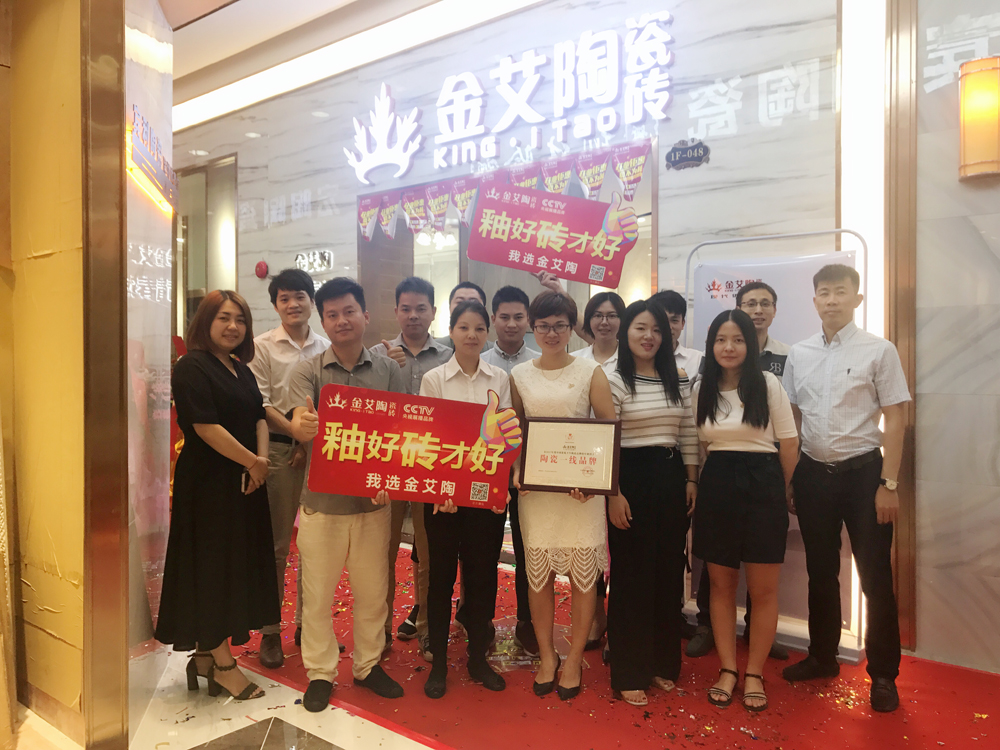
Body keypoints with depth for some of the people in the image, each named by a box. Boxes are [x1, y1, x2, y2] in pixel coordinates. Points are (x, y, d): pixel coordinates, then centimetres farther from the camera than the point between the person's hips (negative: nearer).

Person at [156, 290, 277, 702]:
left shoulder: (241, 369, 14)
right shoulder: (191, 368, -11)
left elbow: (258, 417, 10)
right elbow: (206, 426, -19)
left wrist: (263, 459, -8)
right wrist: (253, 462, -14)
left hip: (245, 484, 8)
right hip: (208, 485, -8)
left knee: (236, 567, 13)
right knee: (213, 568, 1)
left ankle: (205, 655, 27)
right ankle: (222, 665, 13)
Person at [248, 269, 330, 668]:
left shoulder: (327, 348, 9)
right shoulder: (262, 346, 2)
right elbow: (261, 403, -5)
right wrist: (297, 431, -16)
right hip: (278, 449, -3)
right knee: (275, 542, 3)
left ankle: (307, 622, 23)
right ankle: (270, 629, 16)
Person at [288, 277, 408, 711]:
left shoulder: (388, 371, 1)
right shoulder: (308, 371, -2)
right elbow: (299, 425, -17)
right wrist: (302, 427, -42)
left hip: (373, 500, 1)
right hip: (322, 500, -1)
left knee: (372, 589, 13)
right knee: (317, 591, 8)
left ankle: (368, 665, 33)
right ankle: (319, 672, 27)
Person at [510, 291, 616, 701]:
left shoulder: (591, 371, 1)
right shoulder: (519, 375, 8)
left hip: (581, 487, -1)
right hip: (534, 486, 2)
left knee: (582, 574, 2)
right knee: (538, 573, 7)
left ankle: (574, 660, 21)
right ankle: (546, 656, 26)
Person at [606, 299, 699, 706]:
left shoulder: (678, 380, 9)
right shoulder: (613, 381, -7)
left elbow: (689, 434, 12)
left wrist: (691, 480, 7)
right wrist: (613, 494, -13)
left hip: (672, 479, 5)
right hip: (630, 479, -5)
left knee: (668, 573, 13)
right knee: (631, 575, 3)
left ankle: (663, 663, 30)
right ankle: (629, 673, 17)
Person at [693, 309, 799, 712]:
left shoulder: (768, 384, -5)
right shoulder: (701, 389, 6)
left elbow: (789, 442, -1)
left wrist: (780, 491, 7)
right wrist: (699, 485, 7)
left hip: (762, 485, -3)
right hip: (716, 486, 3)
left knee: (763, 589, 4)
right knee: (721, 585, 10)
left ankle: (754, 674, 20)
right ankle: (727, 669, 23)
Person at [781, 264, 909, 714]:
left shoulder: (878, 351, -6)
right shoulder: (798, 354, 6)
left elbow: (894, 419, -6)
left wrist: (888, 484, -11)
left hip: (863, 472, -4)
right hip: (813, 473, 4)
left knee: (875, 576, 5)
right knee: (821, 572, 16)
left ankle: (883, 674, 22)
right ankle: (822, 657, 33)